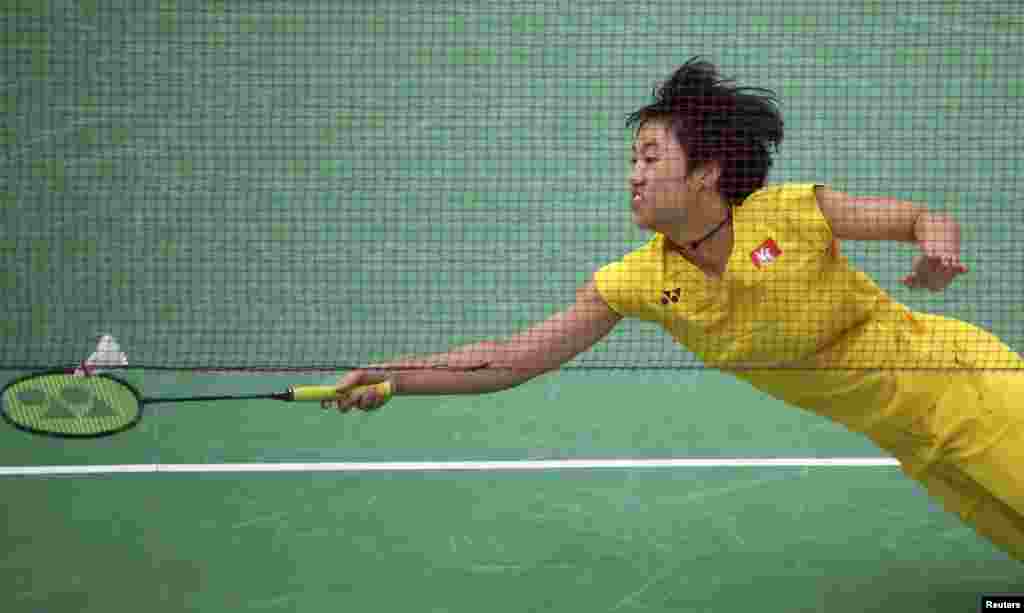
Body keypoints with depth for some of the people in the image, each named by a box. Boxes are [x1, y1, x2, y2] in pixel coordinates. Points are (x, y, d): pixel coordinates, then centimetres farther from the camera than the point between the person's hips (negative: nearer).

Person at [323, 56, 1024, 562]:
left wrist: (938, 247, -33)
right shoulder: (640, 281, -7)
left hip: (955, 372, -3)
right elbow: (512, 358, -7)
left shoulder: (793, 212, -18)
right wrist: (395, 376, -15)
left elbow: (931, 220, -9)